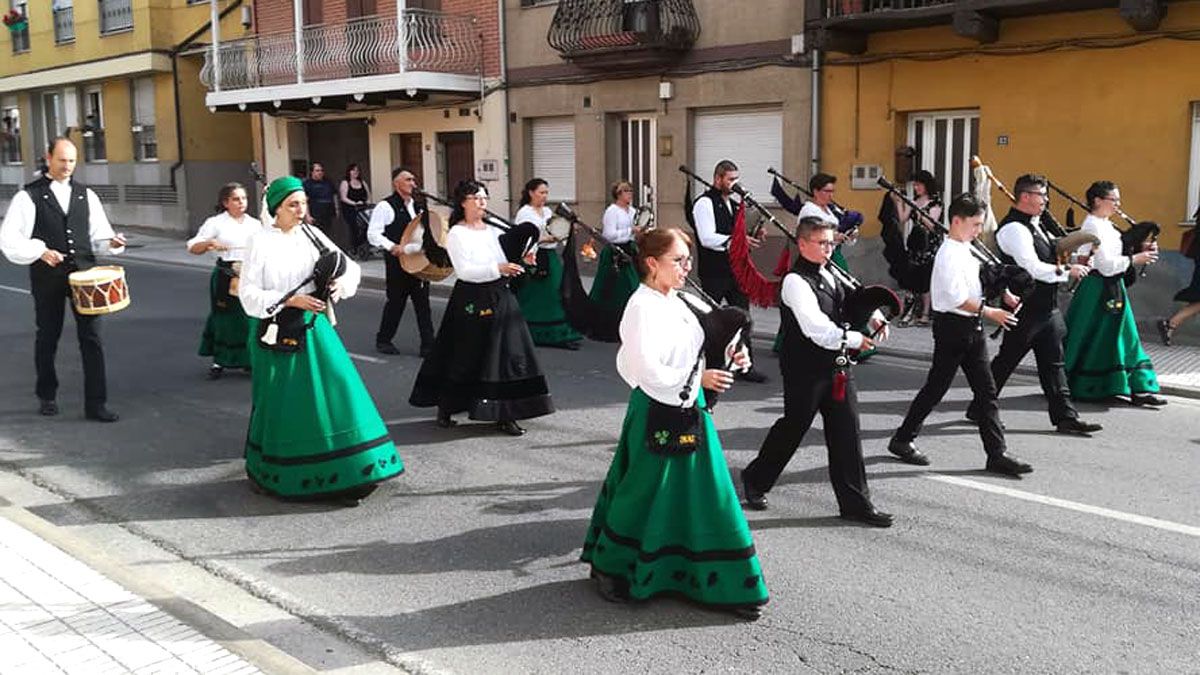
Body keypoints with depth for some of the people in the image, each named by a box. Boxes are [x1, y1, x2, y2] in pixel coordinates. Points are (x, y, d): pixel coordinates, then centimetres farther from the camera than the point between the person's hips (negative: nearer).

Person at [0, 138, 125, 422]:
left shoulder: (86, 195, 10)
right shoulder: (29, 196, -1)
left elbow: (98, 233, 13)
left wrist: (111, 242, -9)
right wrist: (40, 251, -19)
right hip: (48, 277, -2)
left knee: (91, 337, -2)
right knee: (48, 337, 12)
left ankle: (96, 403, 3)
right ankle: (47, 396, 31)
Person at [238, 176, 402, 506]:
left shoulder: (312, 235, 6)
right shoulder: (261, 243, -5)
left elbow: (350, 266, 9)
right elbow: (249, 294, -9)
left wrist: (342, 281, -13)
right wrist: (291, 300, -18)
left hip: (314, 327, 4)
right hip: (278, 331, -3)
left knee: (334, 391, -3)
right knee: (282, 404, 6)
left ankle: (346, 475, 4)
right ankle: (267, 473, 30)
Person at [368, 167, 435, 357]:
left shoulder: (419, 205, 12)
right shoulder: (386, 206, -8)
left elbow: (428, 228, 24)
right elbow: (373, 234, -12)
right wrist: (393, 247, -23)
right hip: (397, 262, -5)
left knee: (422, 302, 4)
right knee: (395, 302, 6)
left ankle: (428, 345, 7)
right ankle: (383, 340, 24)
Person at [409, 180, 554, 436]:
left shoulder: (494, 231, 12)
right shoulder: (456, 234, -6)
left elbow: (507, 262, 19)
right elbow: (464, 270, -18)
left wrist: (521, 261, 0)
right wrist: (498, 268, -26)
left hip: (500, 298, 5)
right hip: (471, 300, -5)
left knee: (507, 355, 0)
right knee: (464, 357, 3)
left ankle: (504, 415, 6)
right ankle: (445, 409, 21)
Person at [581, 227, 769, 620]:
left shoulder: (676, 303, 10)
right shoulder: (642, 307, -17)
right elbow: (647, 369, -24)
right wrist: (699, 377, -21)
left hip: (689, 411, 9)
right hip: (657, 414, -9)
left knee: (708, 497, 12)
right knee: (647, 495, 5)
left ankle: (729, 585, 24)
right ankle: (610, 569, 26)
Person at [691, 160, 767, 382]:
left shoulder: (733, 204, 16)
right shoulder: (705, 203, -11)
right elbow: (707, 238, -20)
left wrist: (751, 239, 3)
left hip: (734, 269, 8)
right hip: (713, 272, -8)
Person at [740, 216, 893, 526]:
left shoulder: (828, 275, 10)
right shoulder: (795, 282, -17)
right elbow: (817, 329, -24)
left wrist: (872, 315, 1)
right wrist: (855, 339, -16)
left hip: (836, 367, 8)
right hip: (805, 370, -8)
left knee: (846, 431, 6)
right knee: (792, 428, 7)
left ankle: (855, 503, 13)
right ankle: (756, 480, 30)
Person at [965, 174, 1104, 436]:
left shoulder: (1034, 225, 14)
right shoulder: (1014, 229, -18)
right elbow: (1033, 269, -24)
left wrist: (1068, 264, 9)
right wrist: (1068, 271, -16)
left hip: (1045, 307, 9)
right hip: (1025, 309, -9)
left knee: (1053, 363, 9)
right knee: (1006, 361, 2)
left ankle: (1065, 417, 12)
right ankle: (978, 410, 15)